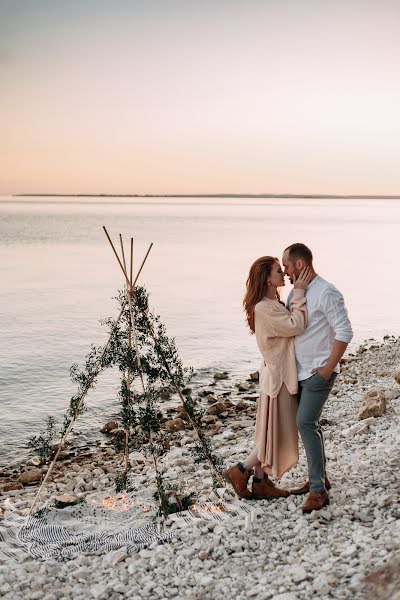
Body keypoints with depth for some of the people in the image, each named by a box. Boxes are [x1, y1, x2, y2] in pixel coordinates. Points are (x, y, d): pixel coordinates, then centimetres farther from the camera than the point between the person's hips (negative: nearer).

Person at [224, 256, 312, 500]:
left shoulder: (274, 305, 11)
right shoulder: (263, 308, -21)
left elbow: (293, 327, 8)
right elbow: (296, 326, -25)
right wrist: (299, 293, -20)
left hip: (282, 375, 10)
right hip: (278, 378, -10)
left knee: (269, 434, 15)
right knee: (277, 436, 1)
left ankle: (260, 483, 24)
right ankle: (240, 471, 13)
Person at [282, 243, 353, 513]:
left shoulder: (326, 293, -15)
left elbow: (345, 332, -17)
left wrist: (328, 368, -17)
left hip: (319, 372, -8)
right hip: (300, 371, 8)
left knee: (306, 423, -14)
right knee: (310, 423, 14)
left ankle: (318, 490, -8)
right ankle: (320, 477, 28)